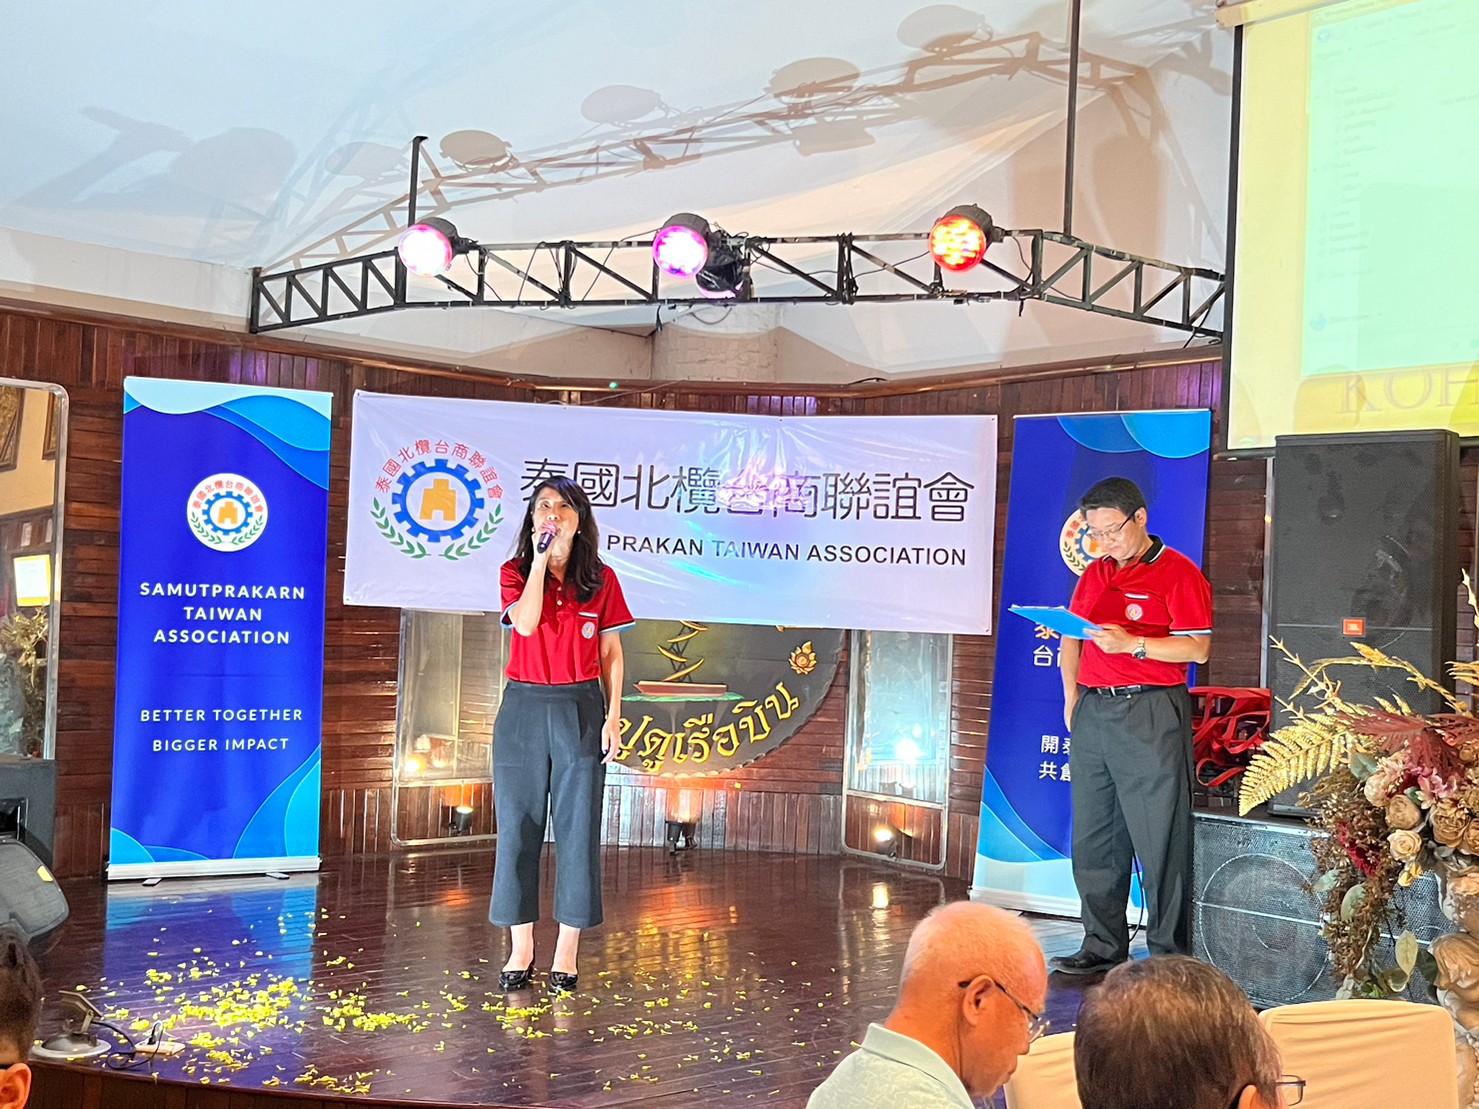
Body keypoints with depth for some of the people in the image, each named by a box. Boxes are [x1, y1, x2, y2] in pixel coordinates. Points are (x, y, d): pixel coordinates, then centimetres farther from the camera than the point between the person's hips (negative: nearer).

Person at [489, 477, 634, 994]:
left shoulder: (601, 579, 4)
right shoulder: (515, 572, 3)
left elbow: (611, 652, 6)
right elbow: (526, 624, -16)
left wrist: (613, 716, 0)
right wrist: (541, 559, -14)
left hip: (581, 709, 0)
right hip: (524, 707, 0)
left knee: (578, 829, 1)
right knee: (519, 825, 3)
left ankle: (567, 950, 11)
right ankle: (520, 947, 14)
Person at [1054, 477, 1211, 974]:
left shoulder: (1179, 574, -4)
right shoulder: (1094, 574, 17)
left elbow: (1197, 648, -11)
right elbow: (1072, 638, 23)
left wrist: (1132, 644, -20)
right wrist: (1071, 696, 10)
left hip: (1151, 714, -7)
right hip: (1093, 711, 7)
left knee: (1159, 840, -3)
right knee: (1093, 839, 9)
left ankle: (1169, 956, 6)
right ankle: (1103, 947, 19)